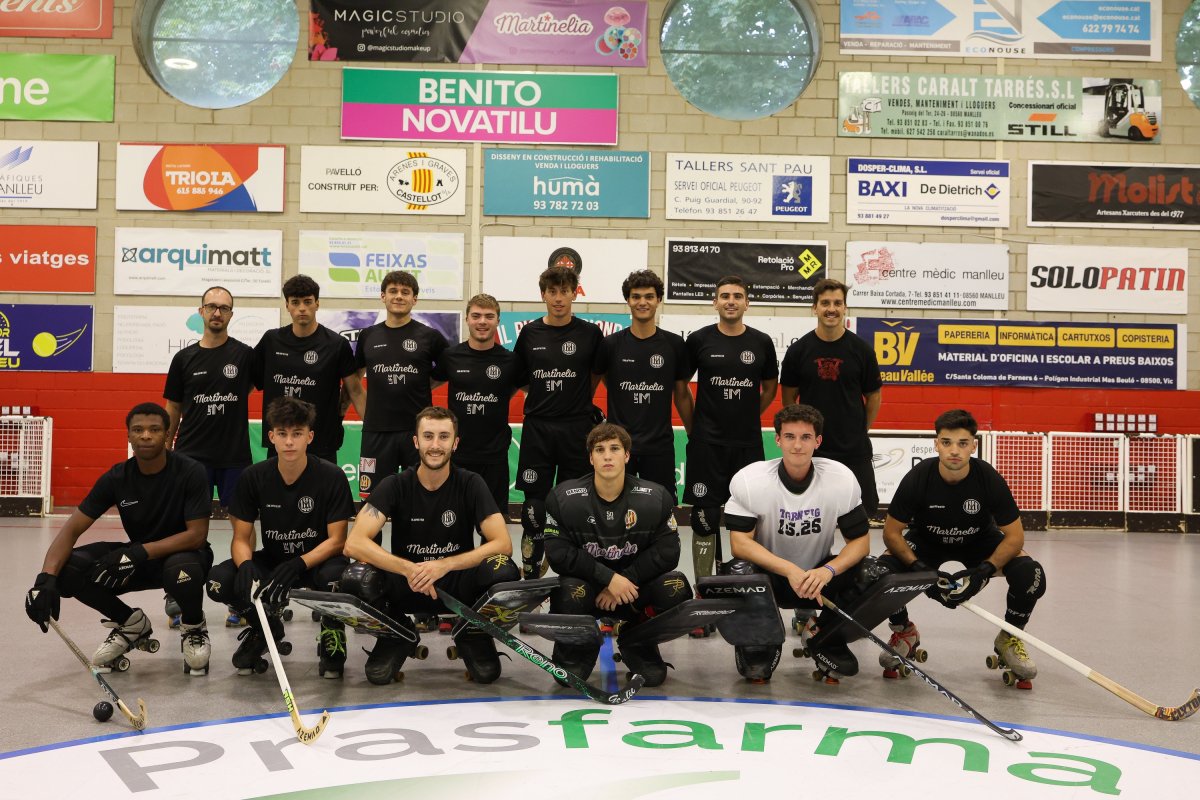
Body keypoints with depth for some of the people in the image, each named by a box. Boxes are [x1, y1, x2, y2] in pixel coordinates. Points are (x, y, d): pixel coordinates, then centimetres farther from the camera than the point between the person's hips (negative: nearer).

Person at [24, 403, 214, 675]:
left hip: (182, 554, -4)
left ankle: (193, 627, -3)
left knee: (182, 571, -41)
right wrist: (46, 578, -28)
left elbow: (197, 535, -22)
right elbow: (72, 529, -12)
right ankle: (131, 624, 7)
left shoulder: (190, 472, -18)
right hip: (139, 558, 4)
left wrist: (139, 551, -32)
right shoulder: (117, 478, -9)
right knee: (68, 569, -19)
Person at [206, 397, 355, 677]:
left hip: (317, 560, -3)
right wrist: (246, 565, -29)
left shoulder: (331, 476, -16)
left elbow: (336, 540, -15)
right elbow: (241, 538, -6)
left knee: (335, 576, -38)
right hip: (272, 560, 3)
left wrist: (298, 564, -31)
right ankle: (265, 627, 9)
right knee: (219, 580, -23)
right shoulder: (254, 477, -8)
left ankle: (332, 631, -3)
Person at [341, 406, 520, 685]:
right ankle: (399, 636, 2)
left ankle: (472, 634, 1)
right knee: (356, 577, -30)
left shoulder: (470, 484, -7)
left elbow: (503, 544, -17)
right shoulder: (395, 485, -8)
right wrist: (409, 569, -32)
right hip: (406, 586, 0)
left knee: (504, 573, -31)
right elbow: (354, 543, -19)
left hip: (458, 584, 0)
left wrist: (444, 565, -28)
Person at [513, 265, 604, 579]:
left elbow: (598, 374, 14)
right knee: (534, 505, 3)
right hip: (537, 428, 1)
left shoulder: (590, 333, 1)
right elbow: (518, 379, 12)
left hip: (577, 430, -1)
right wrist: (545, 397, 4)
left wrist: (580, 401, 11)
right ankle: (531, 575, 12)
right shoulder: (530, 333, 5)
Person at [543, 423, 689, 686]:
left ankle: (638, 643, 5)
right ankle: (577, 649, 1)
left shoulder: (655, 497, -9)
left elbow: (667, 552, -13)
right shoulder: (563, 497, -12)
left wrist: (625, 580, -20)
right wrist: (608, 578, -24)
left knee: (675, 588, -27)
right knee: (570, 593, -36)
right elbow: (559, 553, -17)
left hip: (635, 584, 2)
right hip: (587, 581, -1)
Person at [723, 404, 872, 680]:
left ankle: (823, 637, 4)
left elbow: (860, 541, -10)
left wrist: (828, 570, -30)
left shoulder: (842, 479, -13)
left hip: (819, 572, 2)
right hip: (767, 574, -2)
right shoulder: (749, 480, -18)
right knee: (740, 573, -36)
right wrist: (789, 570, -33)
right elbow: (740, 542, -21)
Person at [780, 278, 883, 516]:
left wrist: (861, 431, 6)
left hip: (854, 451, 0)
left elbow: (874, 395, 7)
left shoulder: (861, 349, -2)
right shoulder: (798, 350, -1)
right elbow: (788, 397, 7)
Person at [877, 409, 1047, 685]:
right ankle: (903, 632, 4)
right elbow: (891, 532, -18)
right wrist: (920, 569, -32)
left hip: (979, 542, 0)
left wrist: (983, 571, -33)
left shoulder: (989, 479, -27)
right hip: (926, 542, 0)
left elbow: (1014, 536, -19)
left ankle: (1009, 638, 4)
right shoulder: (918, 478, -27)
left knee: (1031, 574, -26)